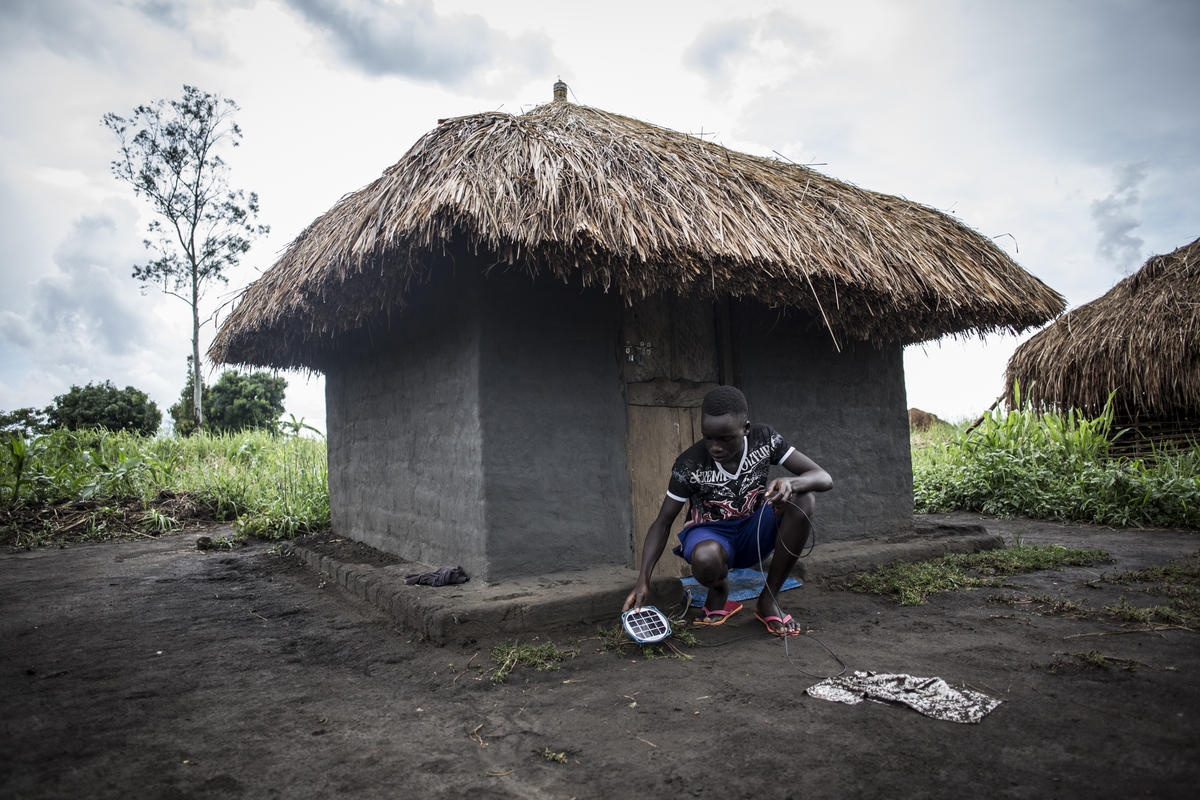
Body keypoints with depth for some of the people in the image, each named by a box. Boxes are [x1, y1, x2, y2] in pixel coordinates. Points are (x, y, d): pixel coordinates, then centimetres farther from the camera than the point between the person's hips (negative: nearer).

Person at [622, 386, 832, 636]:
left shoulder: (764, 439, -14)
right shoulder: (690, 464, -20)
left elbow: (824, 479, -17)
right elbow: (663, 522, -12)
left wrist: (789, 482, -40)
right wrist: (643, 579, -23)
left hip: (754, 531, 3)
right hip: (710, 533, -3)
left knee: (803, 500, -27)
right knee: (705, 558, -41)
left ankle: (769, 600, -12)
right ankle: (718, 592, 0)